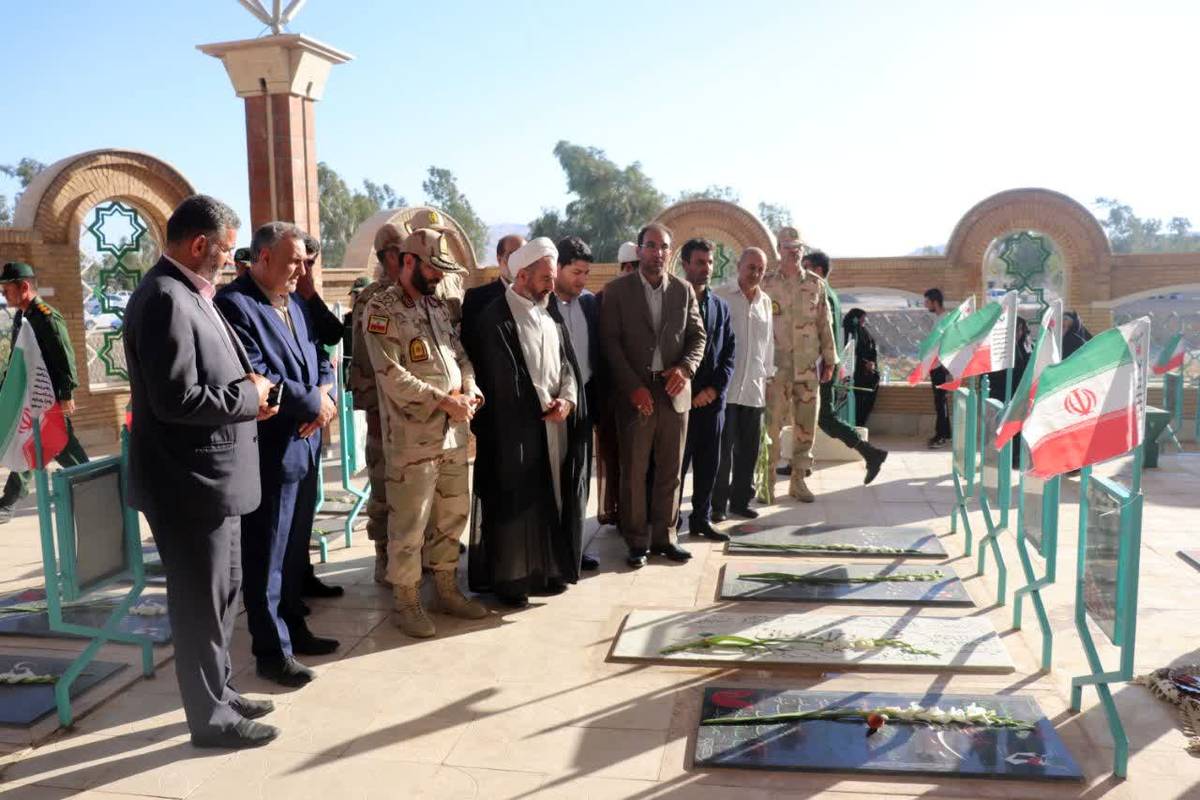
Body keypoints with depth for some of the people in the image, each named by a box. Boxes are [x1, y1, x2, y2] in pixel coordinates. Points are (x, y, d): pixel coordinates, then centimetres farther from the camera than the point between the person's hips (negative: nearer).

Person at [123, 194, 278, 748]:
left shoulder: (187, 294, 12)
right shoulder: (165, 298, -19)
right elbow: (175, 398, -26)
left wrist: (247, 395, 2)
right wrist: (248, 396, -14)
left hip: (213, 477, 10)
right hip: (189, 482, -10)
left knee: (223, 593, 20)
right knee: (200, 602, 4)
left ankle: (220, 691, 35)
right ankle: (211, 717, 19)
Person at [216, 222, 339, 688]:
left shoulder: (295, 301, 12)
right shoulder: (234, 304, -15)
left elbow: (318, 358, 14)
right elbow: (256, 378, -23)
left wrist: (325, 393, -8)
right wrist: (312, 404, -15)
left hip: (305, 445, 8)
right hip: (267, 452, -8)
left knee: (294, 550, 19)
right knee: (265, 558, 5)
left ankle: (293, 629, 34)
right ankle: (271, 652, 16)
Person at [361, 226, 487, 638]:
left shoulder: (438, 305, 13)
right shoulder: (381, 309, -11)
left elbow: (459, 354, 15)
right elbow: (392, 377, -18)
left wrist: (469, 388, -6)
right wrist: (445, 401, -17)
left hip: (453, 432, 7)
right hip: (412, 437, -7)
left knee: (453, 514, 16)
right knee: (410, 524, 3)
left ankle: (447, 589, 31)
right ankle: (406, 602, 18)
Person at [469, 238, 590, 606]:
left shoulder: (551, 316, 12)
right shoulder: (496, 319, -9)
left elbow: (568, 362, 10)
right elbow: (507, 378, -12)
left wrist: (566, 399, -8)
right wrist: (545, 405, -8)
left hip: (556, 424, 6)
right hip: (516, 427, -6)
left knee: (551, 497, 10)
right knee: (516, 502, 1)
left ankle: (547, 569, 22)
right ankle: (509, 578, 12)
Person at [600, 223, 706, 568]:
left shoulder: (684, 290, 10)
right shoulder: (617, 290, -1)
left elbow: (697, 336, 11)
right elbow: (610, 342, -5)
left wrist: (686, 368, -9)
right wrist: (634, 387, -13)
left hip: (674, 391, 3)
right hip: (635, 393, -3)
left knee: (670, 471, 9)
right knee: (634, 472, 2)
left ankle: (664, 537, 20)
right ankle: (637, 541, 12)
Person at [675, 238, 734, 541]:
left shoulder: (720, 306, 13)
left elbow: (729, 351, 11)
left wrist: (716, 387, -3)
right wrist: (688, 391, -9)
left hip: (712, 399, 5)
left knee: (709, 463, 10)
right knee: (676, 463, -1)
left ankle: (701, 519, 22)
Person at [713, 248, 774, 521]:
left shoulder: (765, 302, 12)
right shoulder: (721, 297, -6)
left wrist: (767, 375, 16)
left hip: (754, 388, 5)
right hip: (725, 387, -5)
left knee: (749, 449, 10)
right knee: (723, 449, 0)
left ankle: (740, 500, 22)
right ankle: (718, 504, 9)